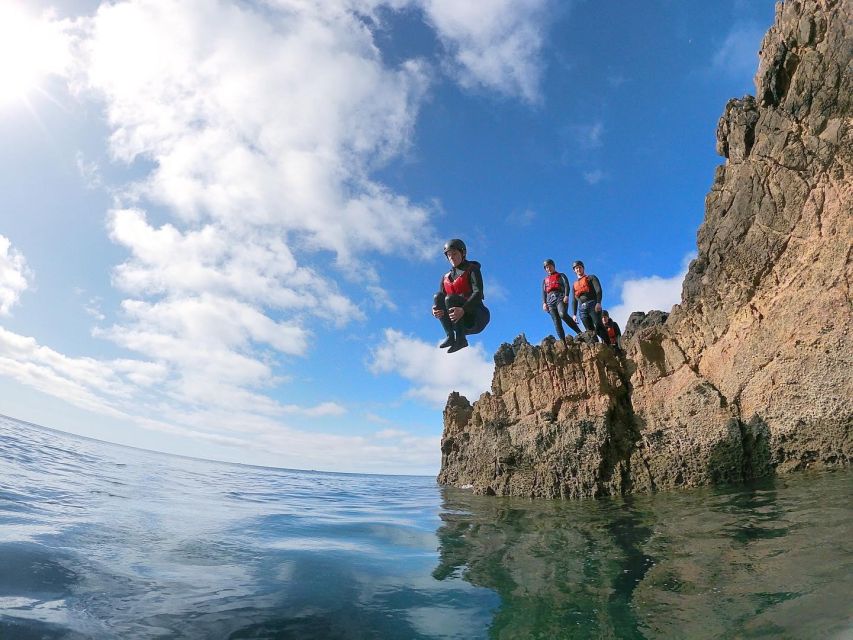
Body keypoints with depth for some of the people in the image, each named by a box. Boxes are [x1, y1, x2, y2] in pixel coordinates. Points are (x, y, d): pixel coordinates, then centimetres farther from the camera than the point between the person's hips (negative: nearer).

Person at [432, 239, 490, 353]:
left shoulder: (472, 269, 0)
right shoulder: (446, 277, 17)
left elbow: (478, 293, -17)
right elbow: (440, 299, 6)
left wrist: (463, 310, -35)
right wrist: (435, 310, -20)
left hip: (476, 318, -5)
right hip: (460, 322, 5)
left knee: (450, 299, -28)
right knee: (437, 297, -18)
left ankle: (460, 339, -27)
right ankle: (450, 336, -24)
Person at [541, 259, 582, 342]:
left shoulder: (561, 275, 20)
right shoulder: (545, 280, 29)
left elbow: (566, 285, 4)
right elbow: (544, 292, 20)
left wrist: (566, 295, -14)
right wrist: (544, 303, 2)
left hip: (560, 297, -4)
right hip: (550, 301, 4)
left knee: (562, 314, -32)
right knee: (556, 322, -8)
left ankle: (579, 332, -25)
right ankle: (563, 342, -14)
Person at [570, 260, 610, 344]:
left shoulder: (591, 277, 14)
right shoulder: (574, 284, 25)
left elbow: (598, 290, -2)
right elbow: (574, 301, 22)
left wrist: (598, 303, -18)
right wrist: (574, 314, 10)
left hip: (593, 305, -4)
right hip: (582, 309, 4)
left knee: (598, 326, -18)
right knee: (590, 330, -5)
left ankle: (607, 344, -21)